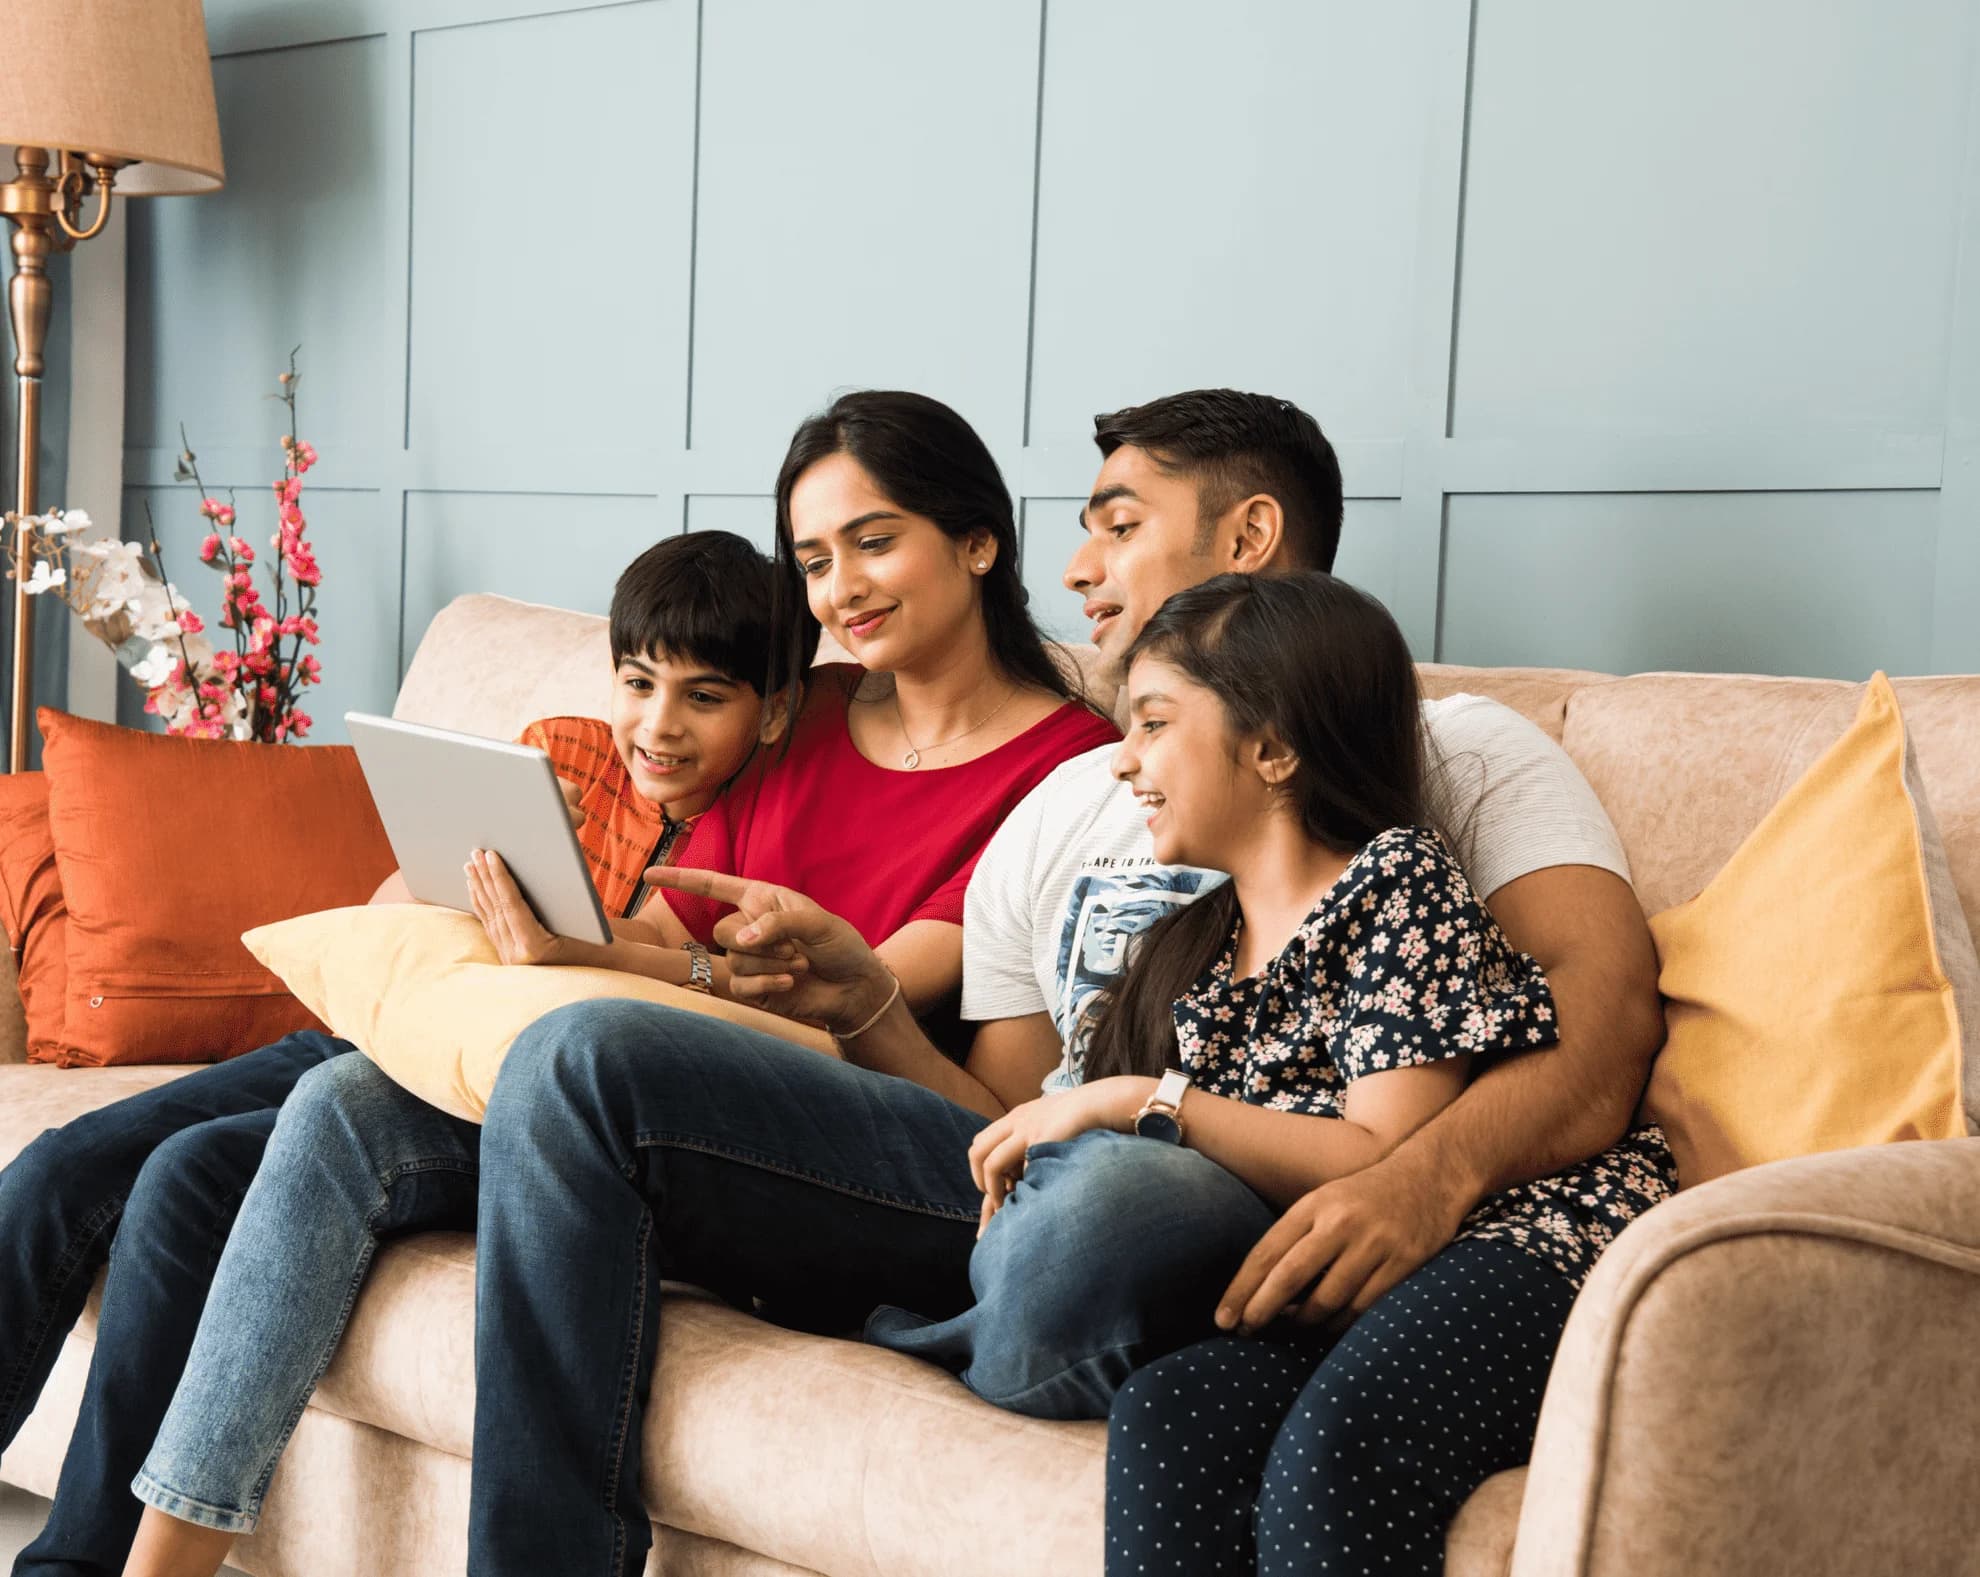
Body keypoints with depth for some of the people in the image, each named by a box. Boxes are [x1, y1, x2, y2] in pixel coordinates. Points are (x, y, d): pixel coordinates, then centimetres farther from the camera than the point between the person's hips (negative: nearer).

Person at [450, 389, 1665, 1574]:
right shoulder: (1056, 815, 29)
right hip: (1035, 1185, 6)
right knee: (581, 1062, -8)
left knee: (1106, 1197, -43)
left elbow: (1610, 1005, -7)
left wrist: (1436, 1171, -27)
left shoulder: (1451, 749, 11)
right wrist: (867, 1009, 3)